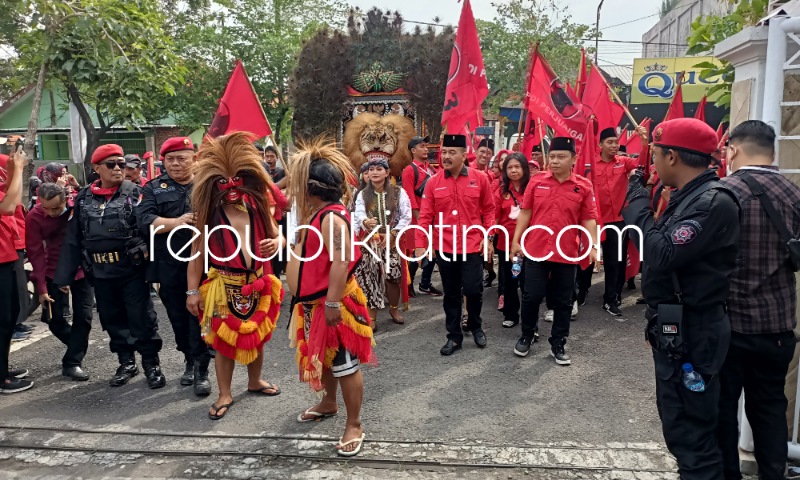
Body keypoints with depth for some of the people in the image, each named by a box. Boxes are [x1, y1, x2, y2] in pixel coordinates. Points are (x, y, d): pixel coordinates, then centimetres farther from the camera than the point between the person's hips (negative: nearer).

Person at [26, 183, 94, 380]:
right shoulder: (34, 217, -15)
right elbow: (36, 252, -13)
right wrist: (41, 286, -14)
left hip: (82, 269, 0)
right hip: (54, 272, 0)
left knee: (83, 317, -2)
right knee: (54, 318, 4)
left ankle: (72, 362, 9)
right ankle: (78, 347, 30)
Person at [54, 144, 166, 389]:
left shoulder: (135, 192, -4)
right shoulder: (83, 198, 7)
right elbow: (72, 239, 8)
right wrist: (64, 275, 9)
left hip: (132, 270, -4)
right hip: (100, 273, 4)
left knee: (142, 319, 2)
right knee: (113, 320, 14)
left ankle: (151, 364, 17)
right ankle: (126, 363, 30)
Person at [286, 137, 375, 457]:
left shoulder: (331, 217, -23)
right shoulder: (316, 212, 8)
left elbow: (341, 262, -29)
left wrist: (333, 303, -29)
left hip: (332, 303, -10)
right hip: (315, 301, 10)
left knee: (344, 364, 1)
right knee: (322, 356, 24)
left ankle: (354, 425, 13)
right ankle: (328, 403, 44)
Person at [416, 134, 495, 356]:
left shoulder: (480, 178, -1)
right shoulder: (433, 182, -1)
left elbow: (489, 210, 5)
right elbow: (425, 216, -2)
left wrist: (488, 238, -2)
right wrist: (421, 245, -7)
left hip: (473, 246, -1)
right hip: (444, 247, 1)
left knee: (473, 290, -1)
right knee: (451, 294, 10)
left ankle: (475, 326, 28)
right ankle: (454, 336, 24)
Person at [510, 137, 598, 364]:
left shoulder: (584, 186, -2)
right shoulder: (536, 181, 0)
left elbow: (589, 219, 0)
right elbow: (525, 212, 3)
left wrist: (593, 246, -10)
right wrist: (516, 240, 1)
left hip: (567, 253, 0)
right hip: (536, 250, 0)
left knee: (563, 301, 9)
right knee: (532, 296, 5)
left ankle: (558, 344, 24)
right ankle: (527, 335, 28)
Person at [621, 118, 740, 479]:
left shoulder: (714, 202, -20)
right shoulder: (689, 196, 10)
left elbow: (660, 255, -27)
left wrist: (637, 200, -20)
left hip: (690, 333, -10)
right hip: (675, 328, 10)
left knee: (691, 431, 1)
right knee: (678, 421, 23)